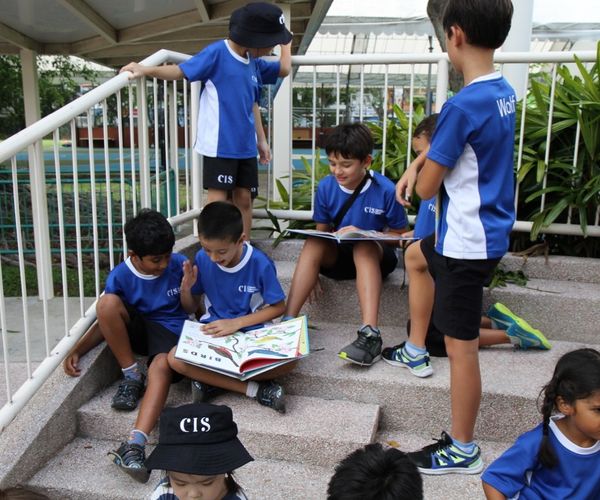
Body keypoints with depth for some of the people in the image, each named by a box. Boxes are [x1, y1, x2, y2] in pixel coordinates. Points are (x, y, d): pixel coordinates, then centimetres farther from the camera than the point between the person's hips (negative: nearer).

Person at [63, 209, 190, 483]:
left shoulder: (179, 264, -8)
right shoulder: (120, 276, -9)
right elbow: (105, 320, -2)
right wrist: (77, 350, -14)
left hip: (172, 332, -2)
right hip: (138, 329, 2)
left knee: (161, 368, -37)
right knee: (107, 302, -28)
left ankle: (134, 443, -47)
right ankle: (131, 375, -14)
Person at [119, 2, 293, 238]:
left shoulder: (254, 63, 11)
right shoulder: (217, 53, -9)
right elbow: (180, 71, -8)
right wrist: (145, 70, -19)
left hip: (245, 146, 7)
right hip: (219, 145, -7)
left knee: (244, 199, 10)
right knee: (218, 199, -5)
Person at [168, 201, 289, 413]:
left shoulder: (260, 263, -15)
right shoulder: (202, 259, -6)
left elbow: (278, 307, -6)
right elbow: (190, 308, 6)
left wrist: (236, 323, -16)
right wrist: (186, 288, -16)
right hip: (213, 332, 2)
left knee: (288, 360, -32)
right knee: (176, 359, -29)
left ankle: (213, 380, -18)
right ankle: (255, 389, -23)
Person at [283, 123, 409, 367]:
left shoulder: (385, 190, -16)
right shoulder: (326, 187, -6)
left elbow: (400, 236, -6)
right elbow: (322, 232, 3)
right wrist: (314, 269, -13)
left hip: (375, 255, -3)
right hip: (339, 255, 3)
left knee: (364, 246, -36)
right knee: (312, 244, -27)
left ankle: (370, 334, -48)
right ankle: (288, 323, -31)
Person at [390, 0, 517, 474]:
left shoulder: (464, 105, -24)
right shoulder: (504, 92, 5)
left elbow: (427, 187, -19)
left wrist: (419, 173, 2)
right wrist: (419, 163, 3)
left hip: (467, 241, -10)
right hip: (487, 231, 10)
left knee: (461, 344, 0)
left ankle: (462, 451, 16)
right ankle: (416, 350, 43)